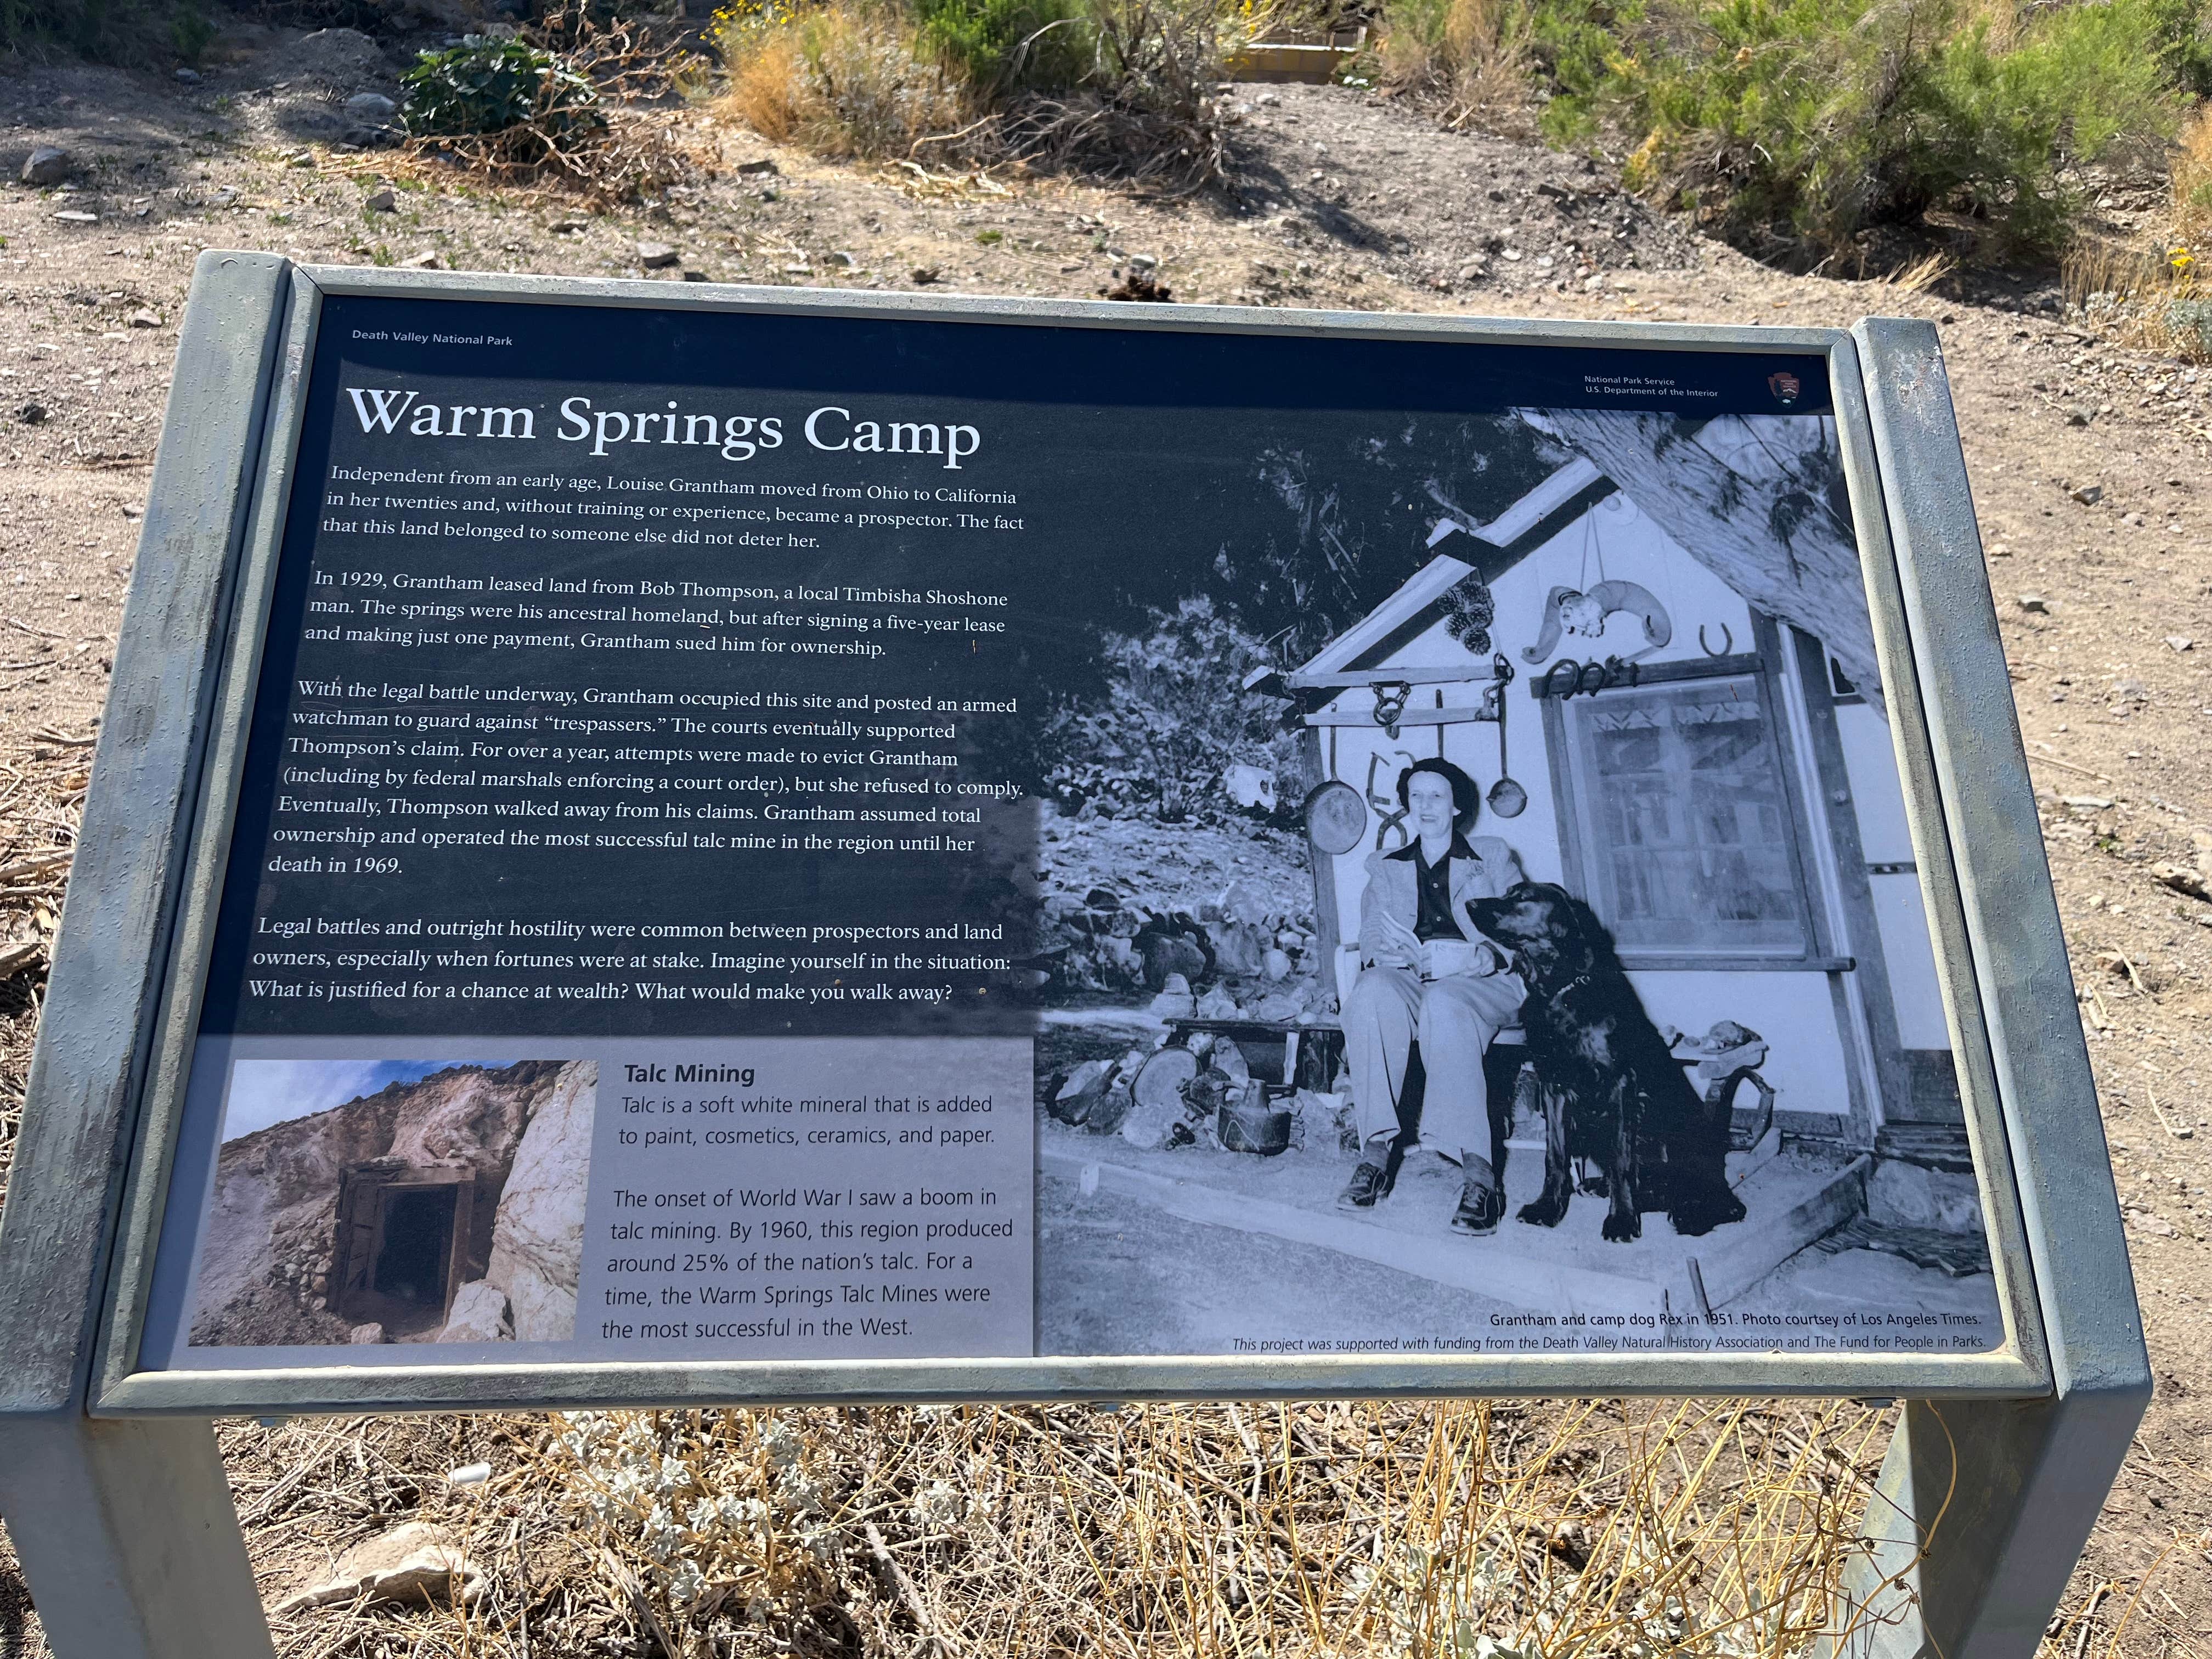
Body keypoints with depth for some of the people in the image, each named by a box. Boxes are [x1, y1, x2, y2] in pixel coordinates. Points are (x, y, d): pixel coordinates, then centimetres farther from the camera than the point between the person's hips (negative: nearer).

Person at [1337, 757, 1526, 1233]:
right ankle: (1375, 1151, -38)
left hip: (1481, 982, -2)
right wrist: (1380, 951, -8)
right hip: (1407, 978, 2)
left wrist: (1492, 954, -11)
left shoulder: (1493, 856, 19)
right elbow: (1370, 932, 16)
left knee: (1443, 1004, -41)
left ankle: (1476, 1169, -47)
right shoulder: (1387, 867, 25)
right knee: (1372, 992, -37)